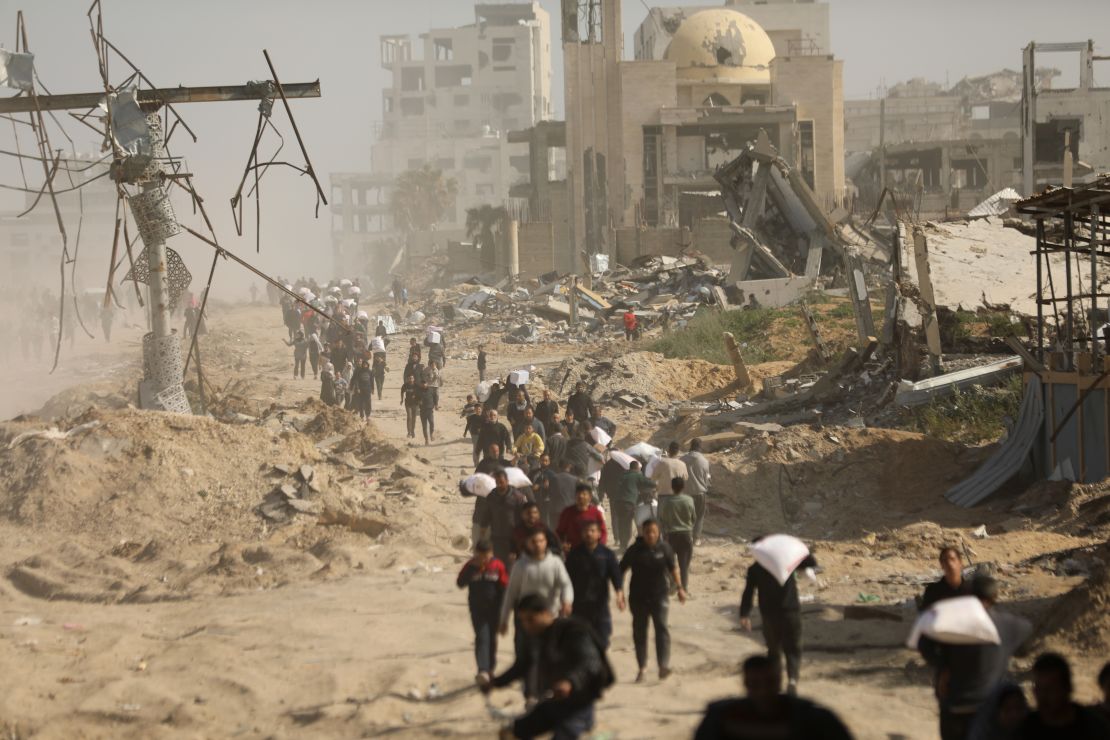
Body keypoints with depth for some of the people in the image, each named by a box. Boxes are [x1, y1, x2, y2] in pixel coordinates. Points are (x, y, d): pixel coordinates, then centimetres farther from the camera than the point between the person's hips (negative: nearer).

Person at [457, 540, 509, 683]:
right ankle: (482, 670, -21)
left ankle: (490, 668, 29)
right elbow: (460, 583, -11)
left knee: (492, 639, 12)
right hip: (477, 608, -1)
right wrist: (472, 568, -20)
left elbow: (504, 587, -3)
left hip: (494, 608, 1)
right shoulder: (471, 566, -4)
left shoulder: (498, 566, -7)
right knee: (481, 638, -12)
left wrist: (501, 610, -5)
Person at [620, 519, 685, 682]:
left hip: (659, 595, -1)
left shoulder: (664, 548, -1)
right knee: (639, 632, 7)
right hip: (638, 598, 1)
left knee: (661, 628, -14)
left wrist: (680, 587, 7)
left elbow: (673, 568, 11)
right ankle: (642, 668, 19)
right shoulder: (635, 550, -5)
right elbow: (621, 570, 1)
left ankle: (664, 665, -22)